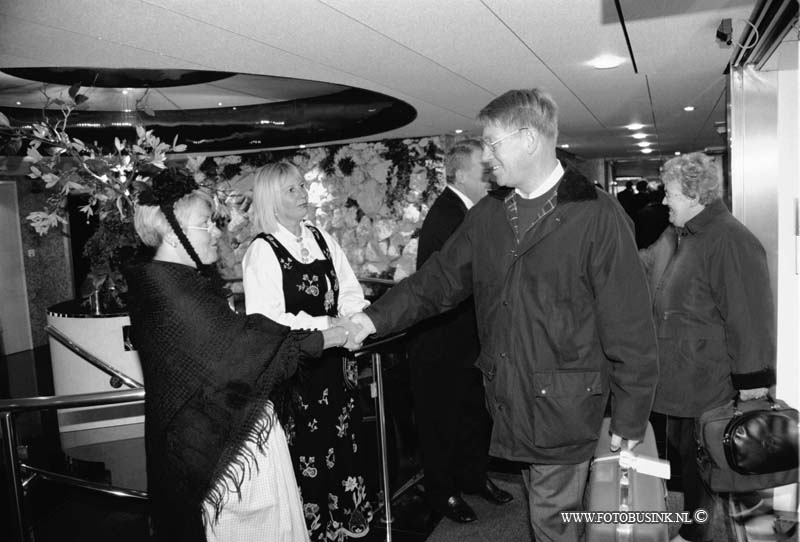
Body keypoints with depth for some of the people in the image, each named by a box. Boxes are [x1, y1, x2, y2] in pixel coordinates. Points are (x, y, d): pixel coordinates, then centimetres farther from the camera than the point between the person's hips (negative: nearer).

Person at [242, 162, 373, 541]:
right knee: (307, 452, 6)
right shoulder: (262, 251, -11)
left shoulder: (322, 239, 7)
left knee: (344, 442, 15)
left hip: (334, 361, 6)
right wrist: (324, 326, -22)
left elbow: (351, 292, 6)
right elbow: (265, 321, -18)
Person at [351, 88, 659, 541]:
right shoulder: (487, 215, 4)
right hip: (507, 402, 5)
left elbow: (630, 328, -11)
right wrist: (377, 318, -6)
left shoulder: (598, 215, -13)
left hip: (564, 407, -4)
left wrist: (630, 420, -7)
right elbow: (440, 279, 6)